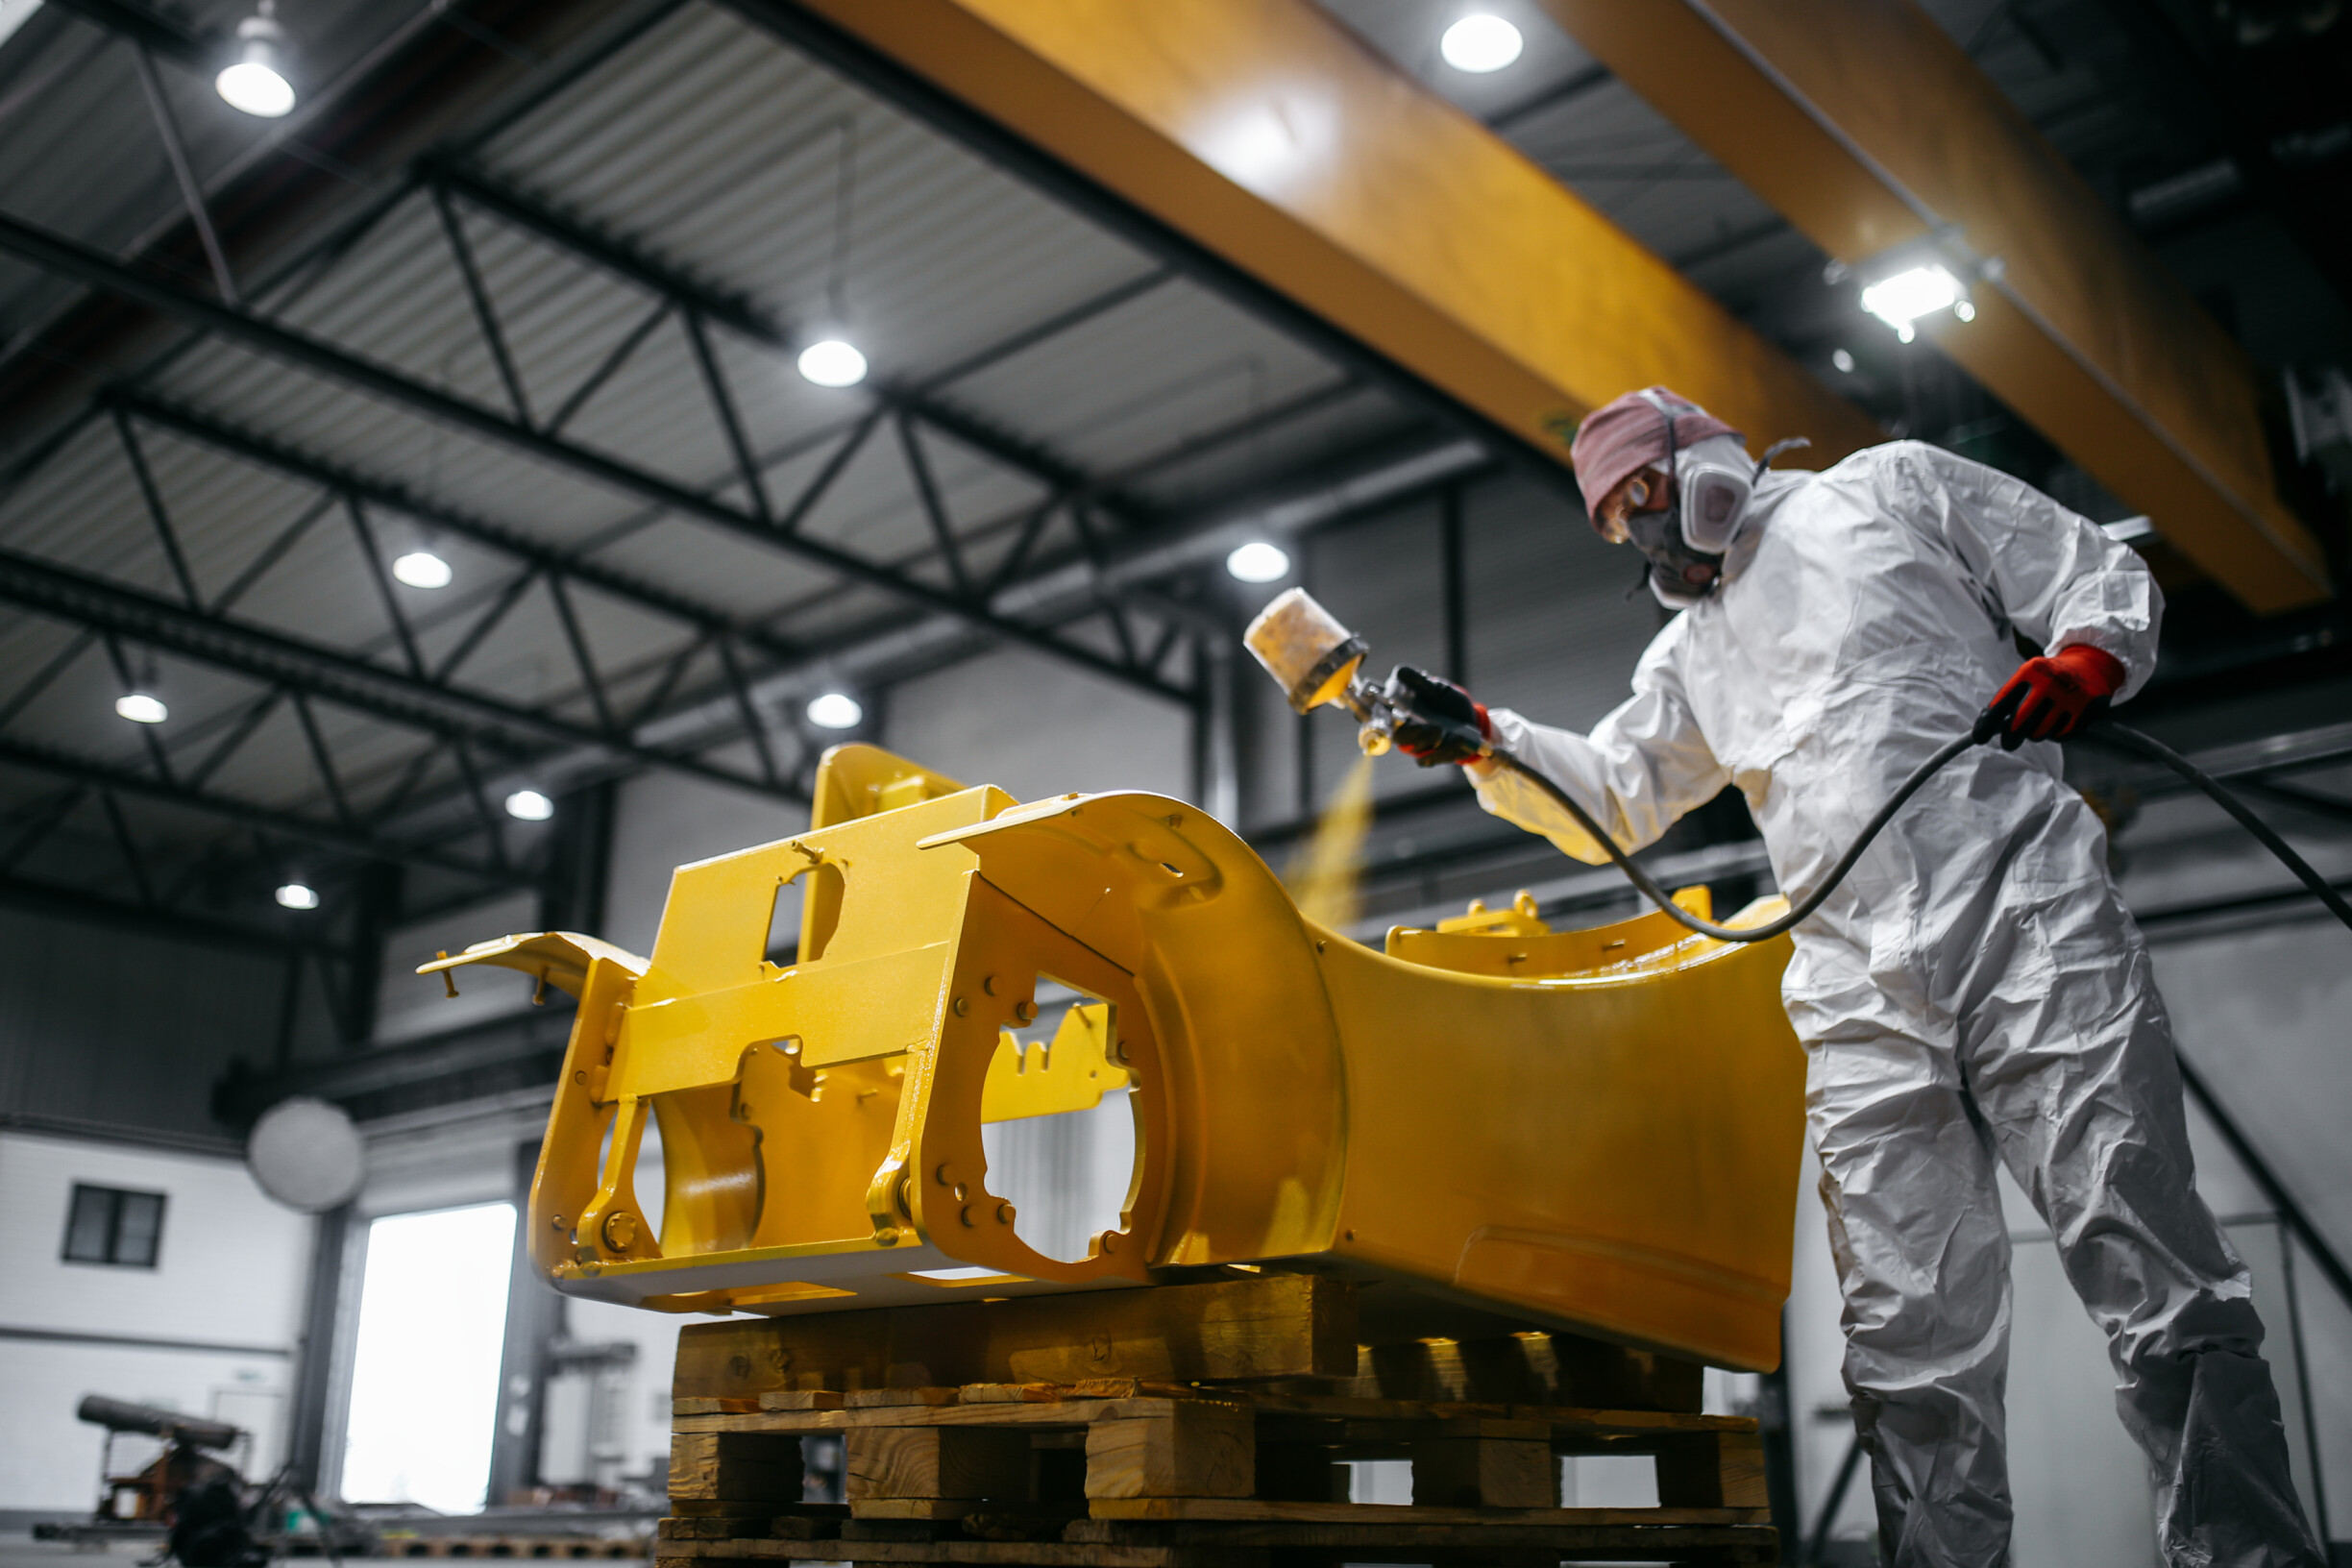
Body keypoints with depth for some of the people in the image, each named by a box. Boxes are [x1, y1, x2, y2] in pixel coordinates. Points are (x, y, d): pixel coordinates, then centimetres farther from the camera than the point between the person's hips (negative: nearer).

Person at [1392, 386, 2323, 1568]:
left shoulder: (1889, 486, 15)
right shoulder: (1691, 653, 29)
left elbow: (2101, 577, 12)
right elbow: (1609, 798, 27)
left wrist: (2079, 663, -10)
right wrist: (1484, 738, 11)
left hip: (2029, 925, -4)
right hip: (1866, 1005, 5)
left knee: (2152, 1280, -9)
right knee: (1909, 1340, -3)